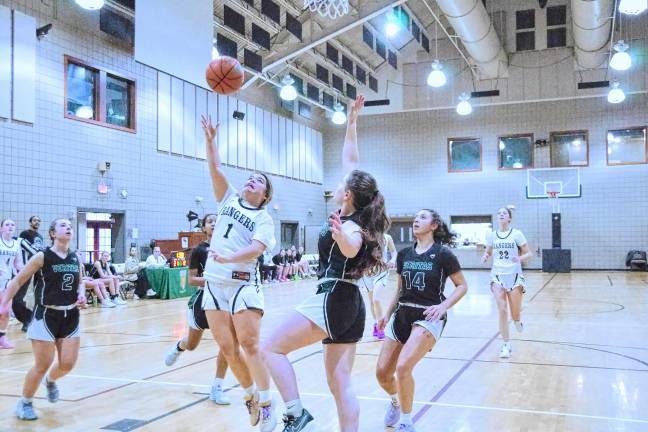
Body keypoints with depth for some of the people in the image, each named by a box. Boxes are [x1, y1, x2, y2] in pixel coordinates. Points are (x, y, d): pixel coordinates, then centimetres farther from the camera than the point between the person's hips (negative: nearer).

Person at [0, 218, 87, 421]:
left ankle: (50, 381, 38)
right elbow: (17, 281, -6)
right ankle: (24, 403, 24)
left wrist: (81, 294, -1)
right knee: (42, 365, -1)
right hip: (46, 316, -5)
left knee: (68, 364, 2)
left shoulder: (76, 258, 3)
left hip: (70, 316, 5)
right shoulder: (42, 257, -11)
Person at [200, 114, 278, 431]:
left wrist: (230, 258, -32)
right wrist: (210, 140, -4)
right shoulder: (229, 200, 14)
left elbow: (256, 248, -16)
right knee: (227, 348, 7)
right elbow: (215, 170, 5)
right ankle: (250, 396, 23)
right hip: (214, 284, 5)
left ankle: (267, 405, 2)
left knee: (250, 345, -8)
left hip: (243, 284, -5)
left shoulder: (264, 219, 0)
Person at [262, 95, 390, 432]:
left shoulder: (349, 225, -12)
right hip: (351, 303, 9)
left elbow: (352, 248, -37)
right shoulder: (357, 218, 10)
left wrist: (341, 236, -59)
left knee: (272, 348, -4)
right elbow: (350, 161, 16)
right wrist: (351, 122, 21)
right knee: (340, 383, 8)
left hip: (333, 299, -9)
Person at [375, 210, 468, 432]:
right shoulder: (404, 254, 8)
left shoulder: (443, 253, -7)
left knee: (403, 367, -23)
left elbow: (462, 285, -2)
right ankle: (396, 401, 38)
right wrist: (388, 314, 12)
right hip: (402, 315, 6)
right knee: (382, 372, 2)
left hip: (428, 318, -5)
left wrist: (444, 306, -16)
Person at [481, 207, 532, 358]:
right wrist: (485, 256, -8)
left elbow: (529, 253, -2)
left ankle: (517, 321, 44)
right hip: (498, 275, 1)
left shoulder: (516, 234, -5)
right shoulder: (492, 235, 3)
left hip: (514, 275, -1)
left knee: (515, 313, 6)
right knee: (502, 311, -7)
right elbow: (488, 252, 15)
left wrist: (520, 258, -23)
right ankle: (506, 345, 2)